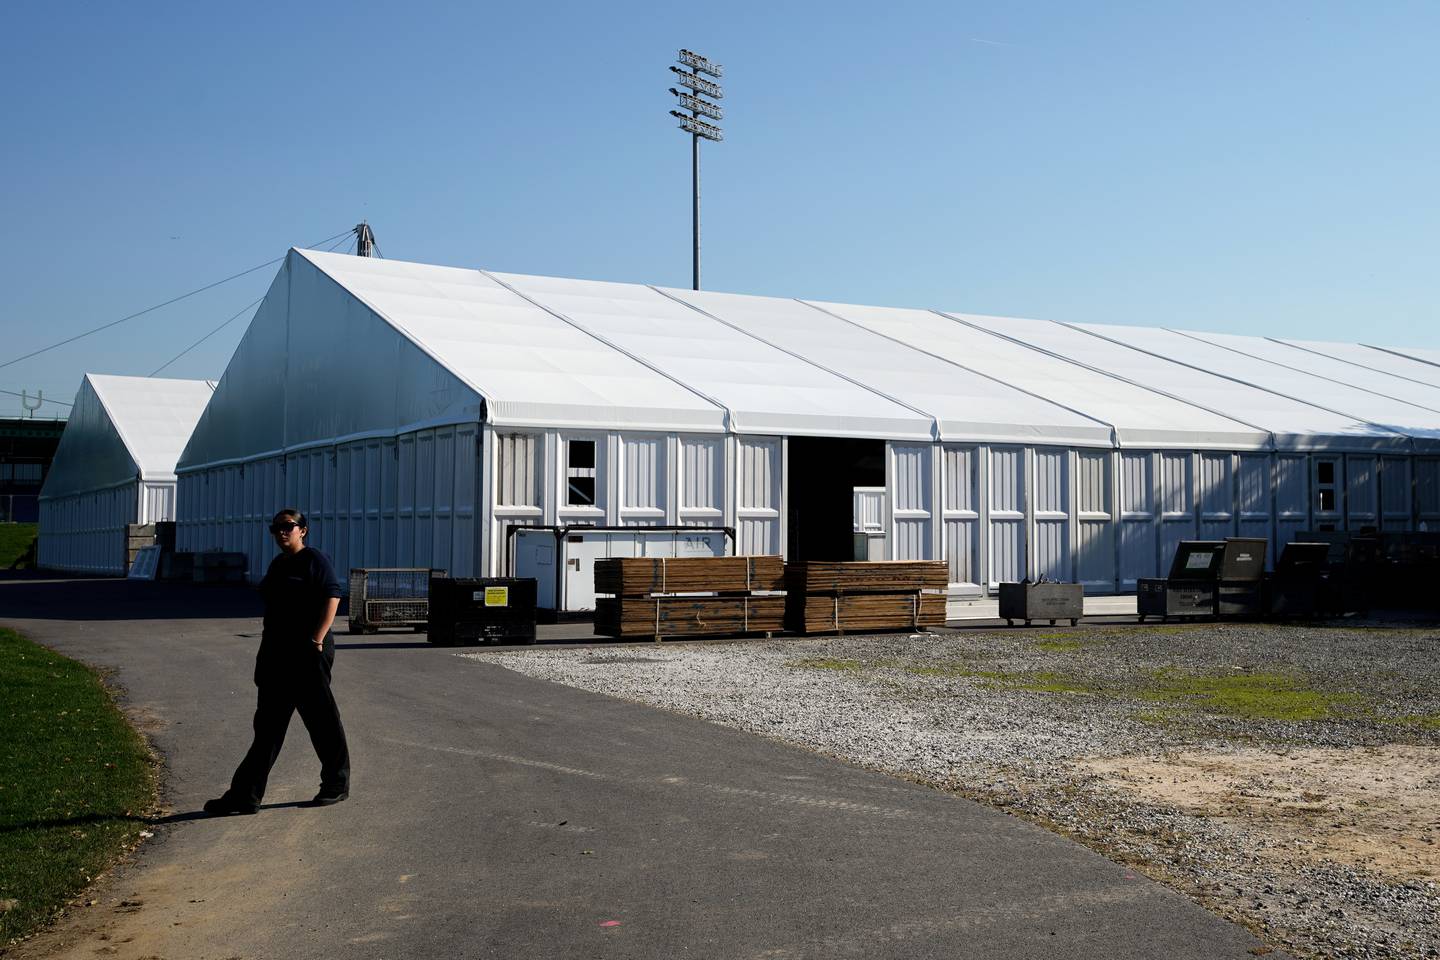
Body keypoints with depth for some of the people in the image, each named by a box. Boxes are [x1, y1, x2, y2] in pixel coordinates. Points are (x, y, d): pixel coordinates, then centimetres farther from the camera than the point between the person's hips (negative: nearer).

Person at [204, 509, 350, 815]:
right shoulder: (278, 563, 16)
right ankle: (245, 794, 7)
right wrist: (267, 648, 18)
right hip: (277, 653, 9)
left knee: (321, 720, 2)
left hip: (307, 654, -9)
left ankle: (337, 785, 16)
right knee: (268, 722, 7)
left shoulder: (314, 560, -9)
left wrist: (317, 640, -22)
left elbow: (332, 597, -17)